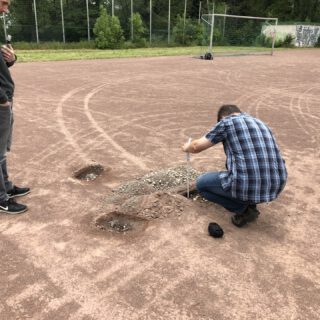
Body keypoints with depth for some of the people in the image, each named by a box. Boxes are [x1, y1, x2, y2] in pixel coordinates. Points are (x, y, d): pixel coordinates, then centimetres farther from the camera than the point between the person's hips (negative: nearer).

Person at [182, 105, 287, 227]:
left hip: (246, 185, -7)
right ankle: (250, 205, 21)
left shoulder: (227, 122, 3)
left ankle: (243, 209, 8)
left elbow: (197, 147, 11)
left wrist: (187, 147, 36)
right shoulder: (261, 125, 23)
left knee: (201, 183, 19)